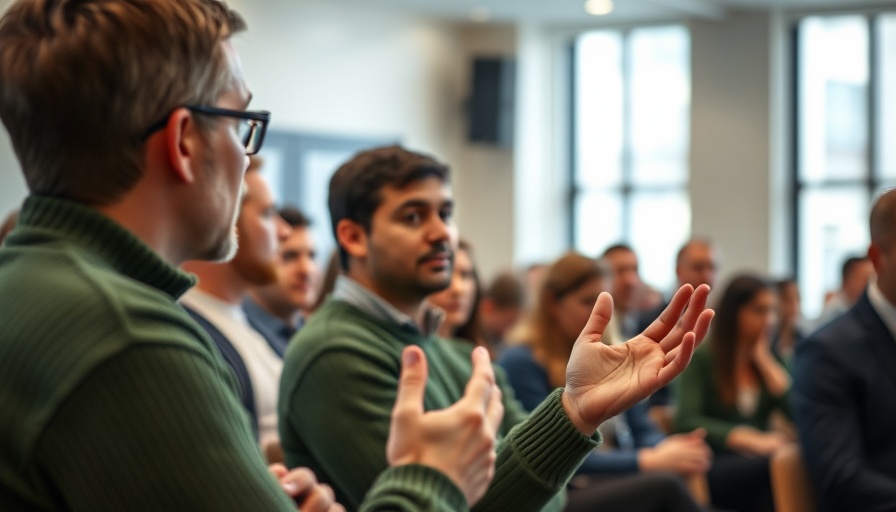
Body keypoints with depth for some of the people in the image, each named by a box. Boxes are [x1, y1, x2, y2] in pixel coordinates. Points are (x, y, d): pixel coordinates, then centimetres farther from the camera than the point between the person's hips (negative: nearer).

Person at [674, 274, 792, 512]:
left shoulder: (769, 357, 16)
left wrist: (764, 360, 2)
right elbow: (687, 422, -13)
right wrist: (752, 440, -24)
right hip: (714, 466, -4)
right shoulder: (701, 358, 1)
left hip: (756, 461, 4)